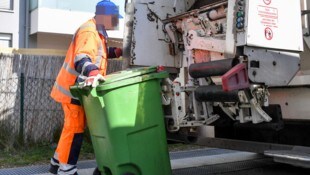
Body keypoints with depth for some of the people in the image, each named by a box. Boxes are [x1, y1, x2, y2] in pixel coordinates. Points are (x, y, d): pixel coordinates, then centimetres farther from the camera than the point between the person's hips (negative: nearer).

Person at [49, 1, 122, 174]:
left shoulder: (97, 31, 12)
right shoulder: (89, 32, -22)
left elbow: (100, 52, 26)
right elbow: (81, 58, -37)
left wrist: (119, 51, 12)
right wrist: (92, 72, -56)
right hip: (74, 88, -11)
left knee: (72, 126, 18)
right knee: (75, 128, -4)